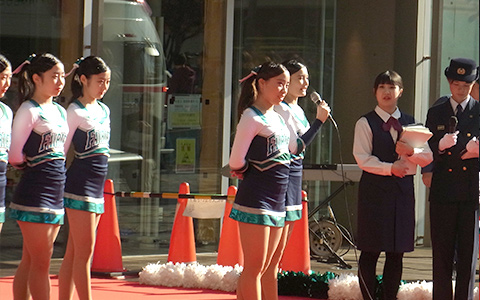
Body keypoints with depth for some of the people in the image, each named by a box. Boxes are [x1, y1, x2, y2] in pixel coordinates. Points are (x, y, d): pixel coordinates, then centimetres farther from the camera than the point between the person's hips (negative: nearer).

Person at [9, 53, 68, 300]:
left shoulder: (60, 111, 14)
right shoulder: (29, 110, -10)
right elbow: (15, 155, -12)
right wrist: (32, 164, 4)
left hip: (55, 193, 8)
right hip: (35, 193, -8)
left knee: (30, 262, 10)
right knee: (40, 263, -6)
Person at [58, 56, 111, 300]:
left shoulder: (104, 110, 15)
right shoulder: (75, 112, -8)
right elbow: (60, 150, -8)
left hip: (97, 188, 8)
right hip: (80, 185, -8)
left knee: (74, 253, 9)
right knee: (84, 252, -9)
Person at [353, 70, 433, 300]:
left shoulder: (410, 123, 15)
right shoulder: (365, 123, 2)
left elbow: (427, 158, 8)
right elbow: (362, 158, -8)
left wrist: (411, 152, -12)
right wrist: (389, 167, -19)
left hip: (403, 188, 4)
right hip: (374, 188, -4)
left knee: (397, 251, 4)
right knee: (371, 250, -4)